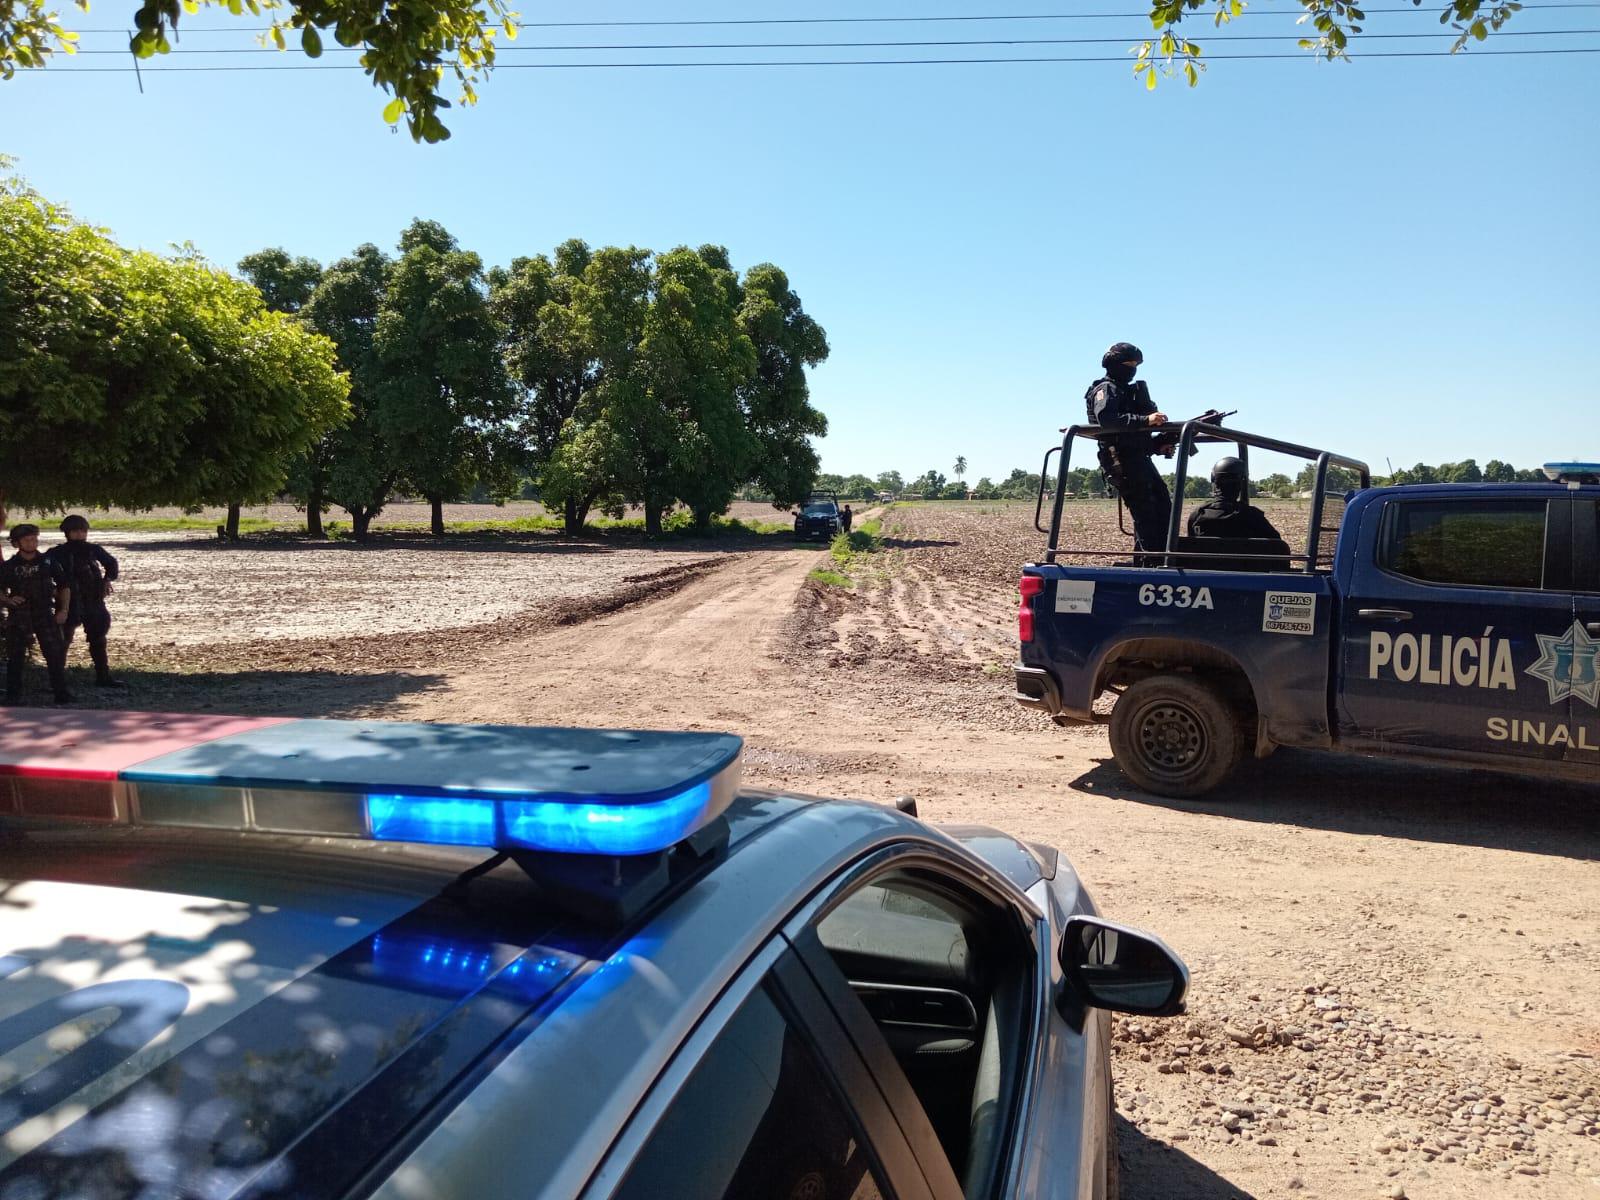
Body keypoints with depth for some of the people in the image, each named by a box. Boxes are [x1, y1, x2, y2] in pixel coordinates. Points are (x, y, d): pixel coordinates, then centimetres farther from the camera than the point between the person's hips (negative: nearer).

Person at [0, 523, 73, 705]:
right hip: (18, 617, 1)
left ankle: (61, 693, 2)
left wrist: (63, 610, 0)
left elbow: (64, 588, 9)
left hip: (46, 615, -1)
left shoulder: (49, 563, 2)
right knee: (15, 657, 5)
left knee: (55, 654, -5)